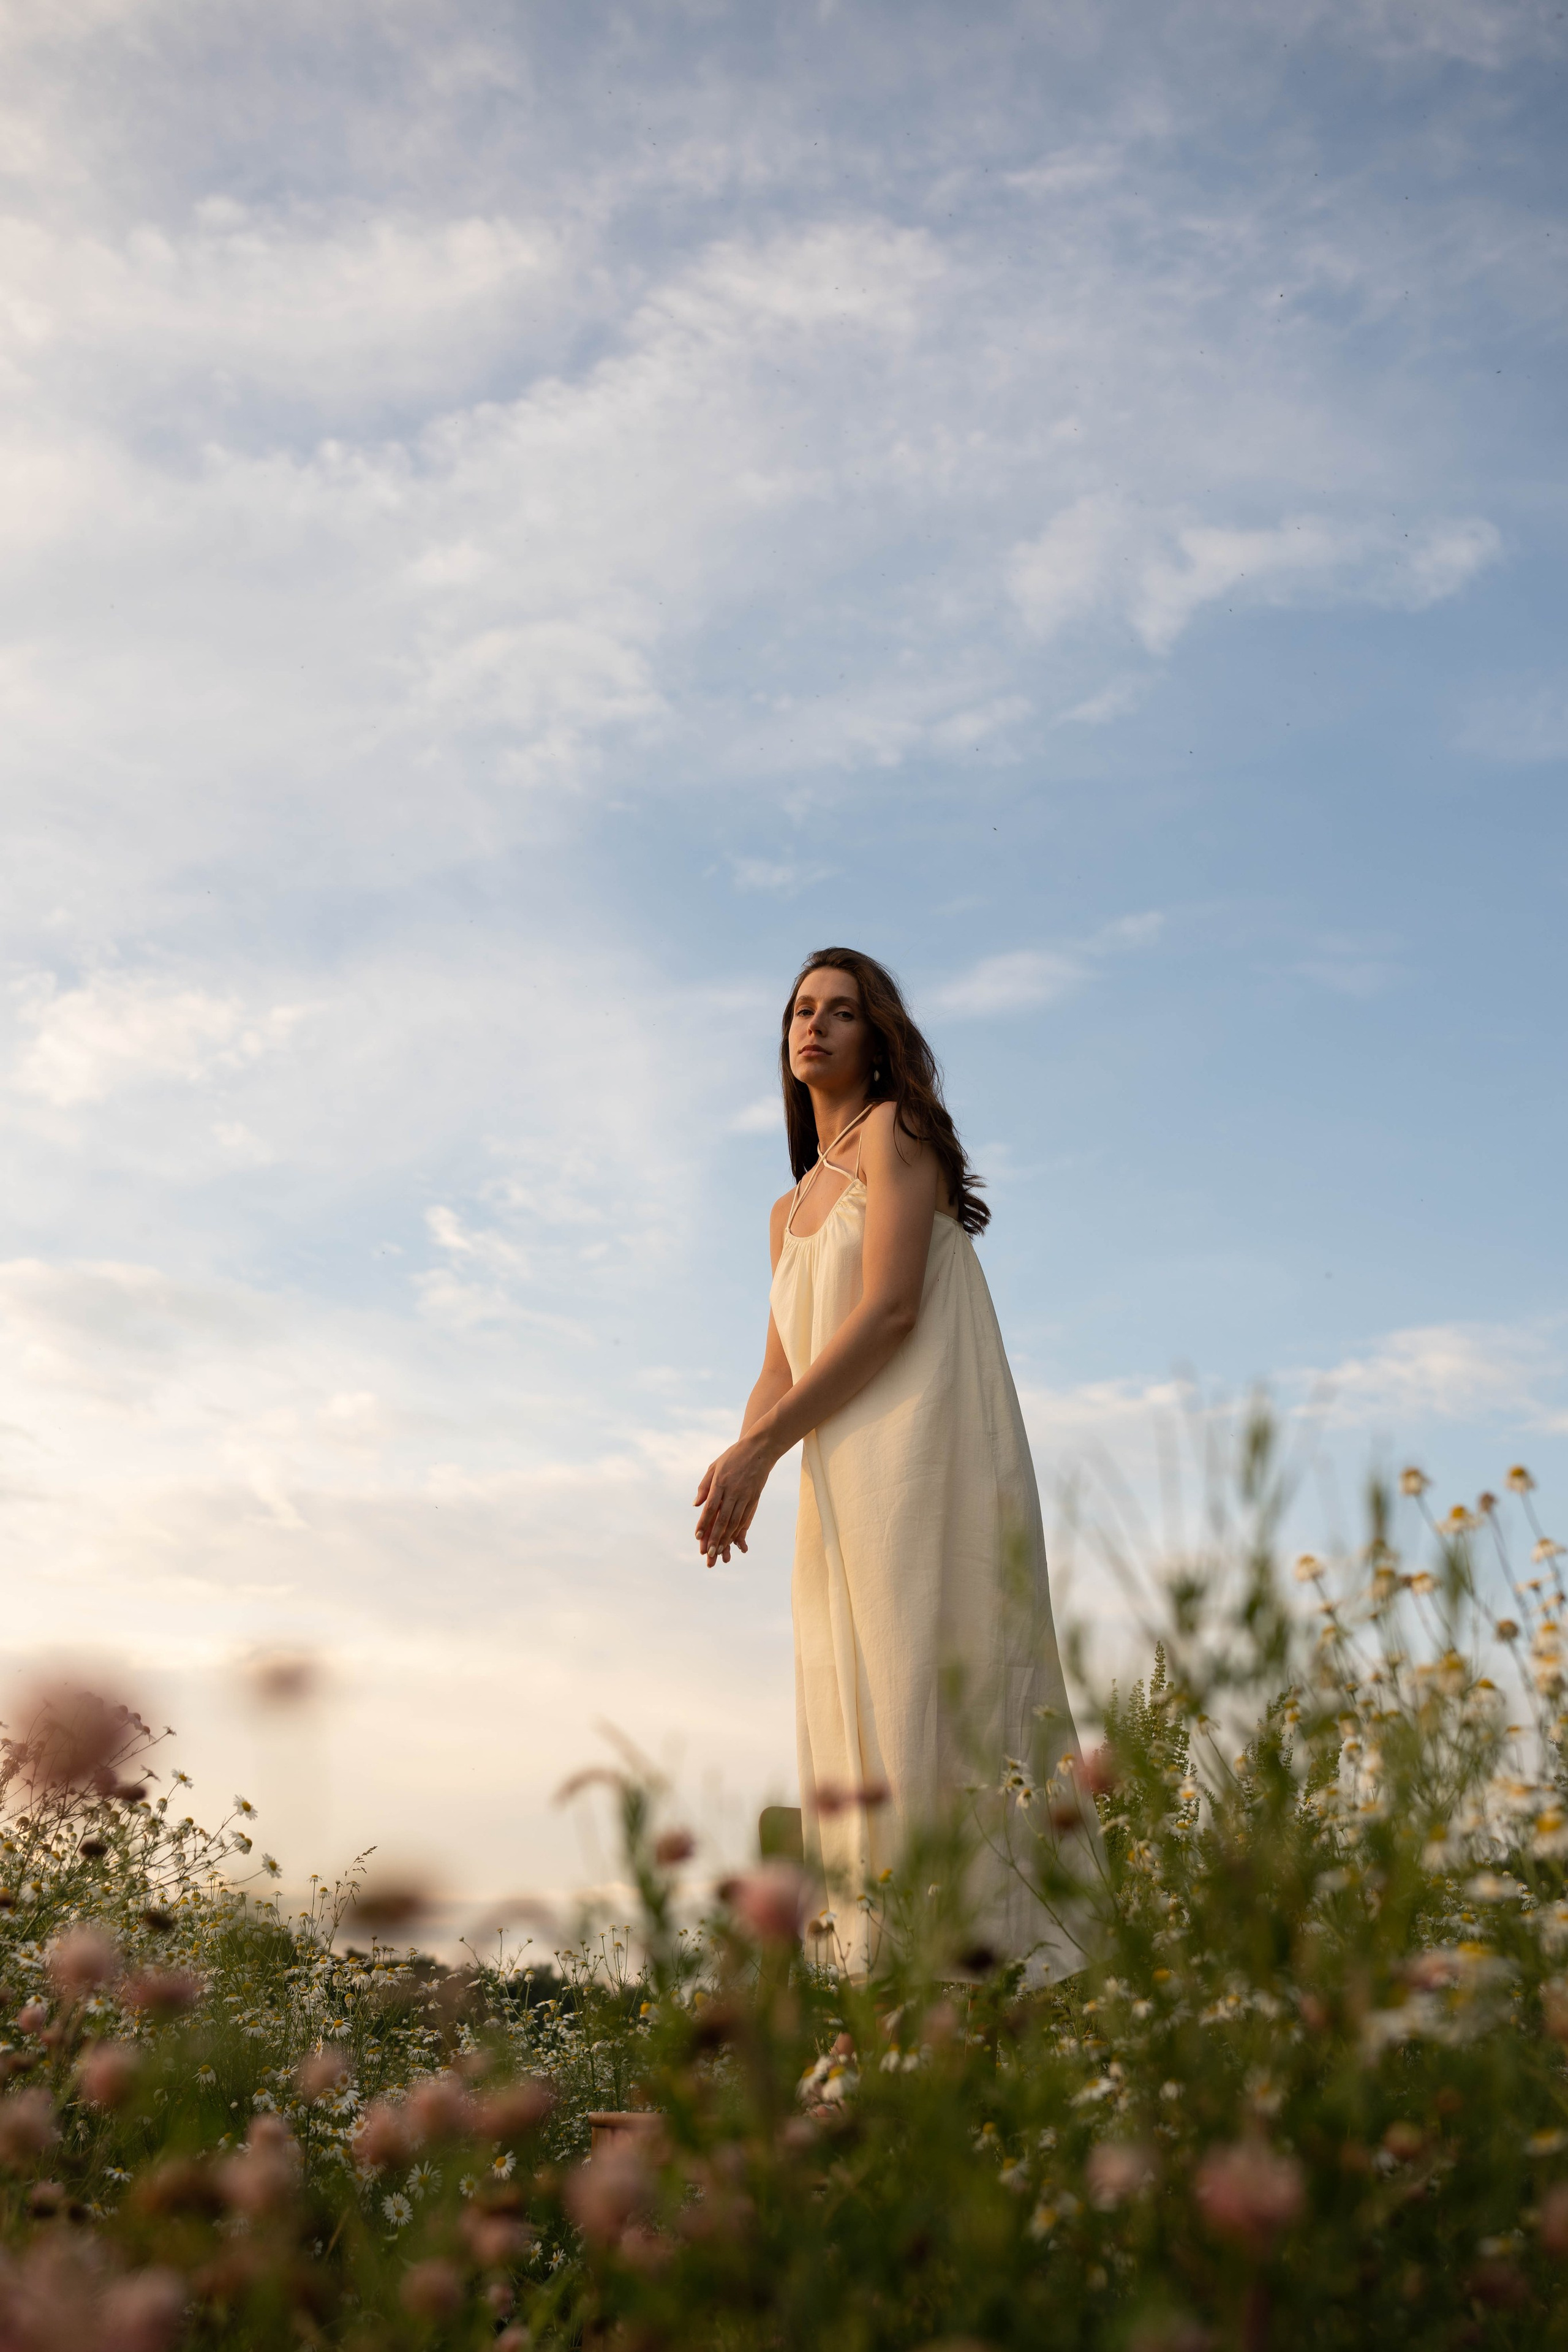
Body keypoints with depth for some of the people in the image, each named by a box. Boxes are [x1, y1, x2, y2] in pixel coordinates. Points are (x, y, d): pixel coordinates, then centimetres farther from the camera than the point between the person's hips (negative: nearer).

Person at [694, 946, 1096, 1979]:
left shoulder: (896, 1132, 2)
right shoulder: (791, 1209, 25)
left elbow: (890, 1310, -10)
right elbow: (781, 1373, 19)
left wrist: (760, 1448, -10)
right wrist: (739, 1471, -2)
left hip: (929, 1453, -7)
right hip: (843, 1482, 7)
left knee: (933, 1692, -13)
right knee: (857, 1717, 1)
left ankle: (994, 1953, -11)